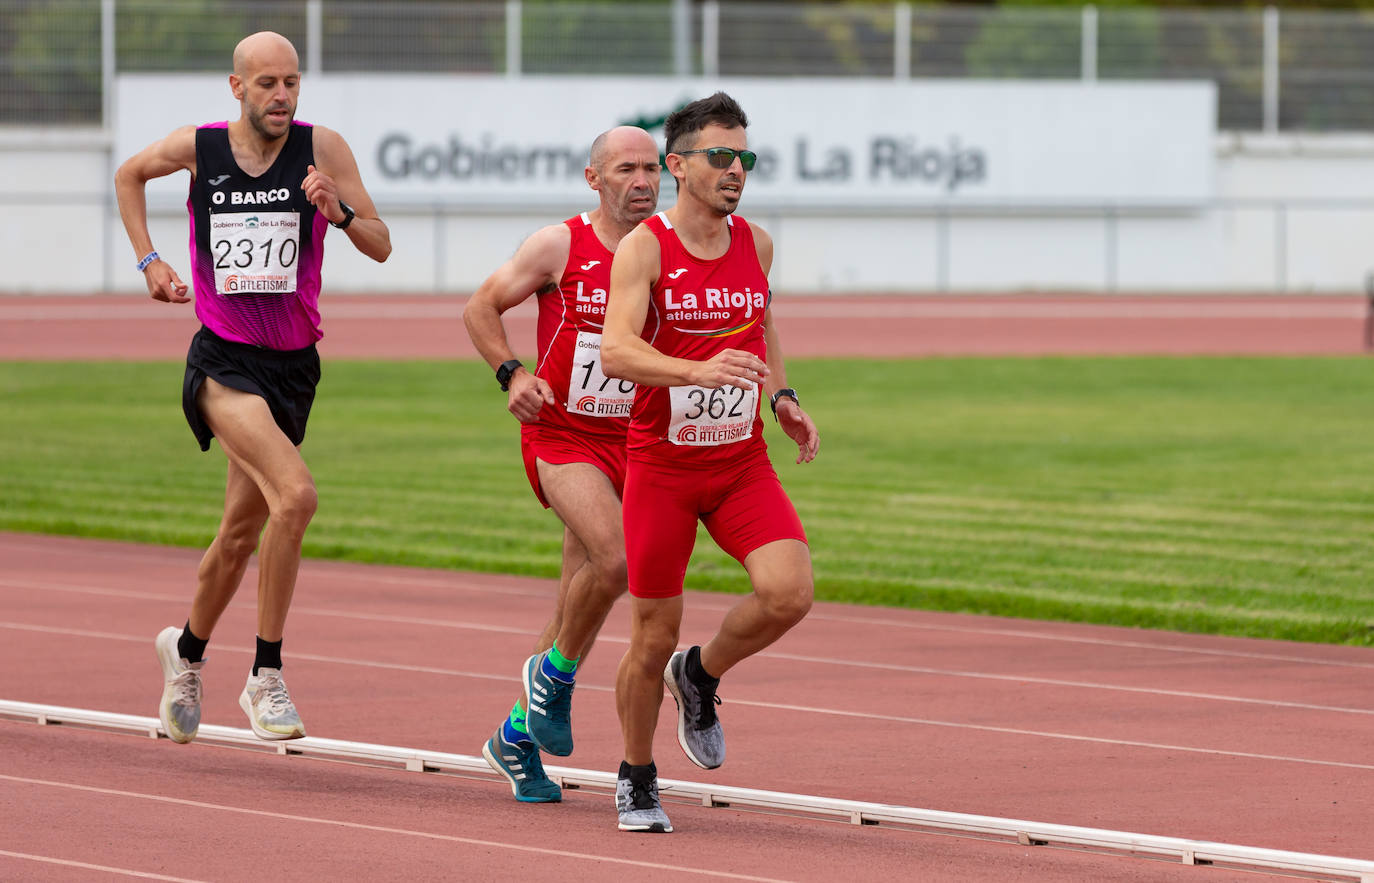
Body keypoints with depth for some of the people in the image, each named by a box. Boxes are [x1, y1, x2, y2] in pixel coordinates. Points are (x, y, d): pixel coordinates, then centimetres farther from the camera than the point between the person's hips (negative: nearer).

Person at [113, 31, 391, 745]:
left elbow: (381, 247, -2)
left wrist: (339, 211, -21)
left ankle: (187, 649, 43)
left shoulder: (323, 149, -3)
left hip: (293, 366, 3)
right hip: (223, 364, -3)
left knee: (241, 534, 15)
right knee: (294, 494, -26)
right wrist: (149, 261, 10)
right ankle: (266, 679, -16)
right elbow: (129, 176, 19)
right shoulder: (197, 148, -3)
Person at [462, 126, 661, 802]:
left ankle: (516, 736, 23)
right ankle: (556, 674, -2)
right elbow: (481, 308, 3)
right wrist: (512, 373, -12)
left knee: (578, 604, 7)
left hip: (630, 442, 4)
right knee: (616, 557, -27)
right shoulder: (559, 246, -7)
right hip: (560, 437, -4)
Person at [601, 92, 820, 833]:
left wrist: (780, 395, 10)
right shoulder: (643, 248, -12)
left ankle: (701, 676, 14)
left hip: (741, 461, 4)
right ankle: (637, 780, 26)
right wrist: (699, 370, -41)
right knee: (653, 637, 2)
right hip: (661, 463, -4)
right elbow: (614, 352, -26)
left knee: (788, 593, -18)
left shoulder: (755, 243, 4)